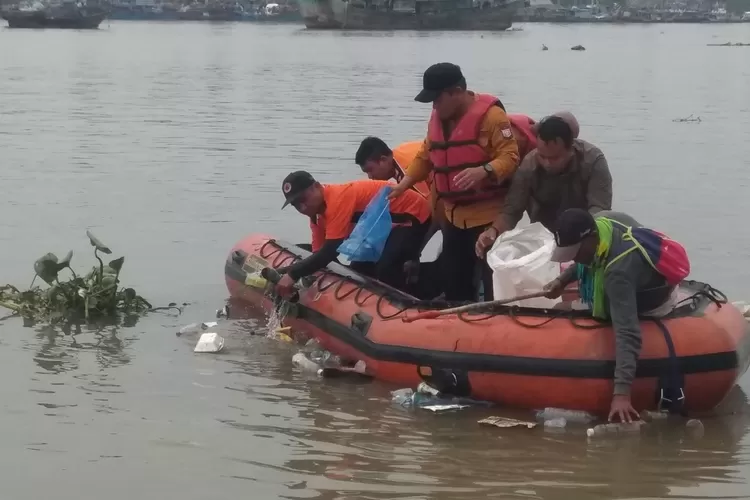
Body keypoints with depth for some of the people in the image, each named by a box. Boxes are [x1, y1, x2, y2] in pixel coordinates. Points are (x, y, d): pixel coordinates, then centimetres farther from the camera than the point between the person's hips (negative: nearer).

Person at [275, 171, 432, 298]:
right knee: (359, 270, 6)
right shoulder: (318, 211, 1)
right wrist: (287, 271, -13)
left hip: (411, 214, -10)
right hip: (386, 223, 10)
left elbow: (330, 252, -36)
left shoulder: (338, 199, -31)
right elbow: (319, 253, 0)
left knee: (386, 269, -28)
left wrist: (293, 275, -35)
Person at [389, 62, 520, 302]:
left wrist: (483, 171, -37)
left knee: (495, 284, -6)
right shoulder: (438, 118, 10)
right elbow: (426, 155, 20)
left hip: (488, 216, -8)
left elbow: (510, 156, -20)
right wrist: (405, 182, 7)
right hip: (455, 216, 8)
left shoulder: (490, 115, -16)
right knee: (453, 282, 15)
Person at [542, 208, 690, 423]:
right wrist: (563, 279, -11)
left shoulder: (619, 272, -46)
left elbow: (627, 333, -53)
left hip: (649, 311, -8)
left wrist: (621, 392, -59)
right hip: (637, 291, 8)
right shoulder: (601, 220, -22)